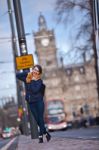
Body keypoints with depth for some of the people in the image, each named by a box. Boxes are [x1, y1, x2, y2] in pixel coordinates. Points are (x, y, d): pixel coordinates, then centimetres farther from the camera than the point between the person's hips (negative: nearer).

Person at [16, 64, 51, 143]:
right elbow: (17, 75, 2)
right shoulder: (27, 78, 6)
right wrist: (27, 73, -4)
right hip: (31, 102, 4)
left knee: (40, 119, -5)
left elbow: (35, 90, -17)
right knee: (37, 119, 6)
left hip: (39, 101, -4)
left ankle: (41, 136, -3)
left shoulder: (39, 81, -4)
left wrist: (32, 81, -12)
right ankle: (46, 133, 19)